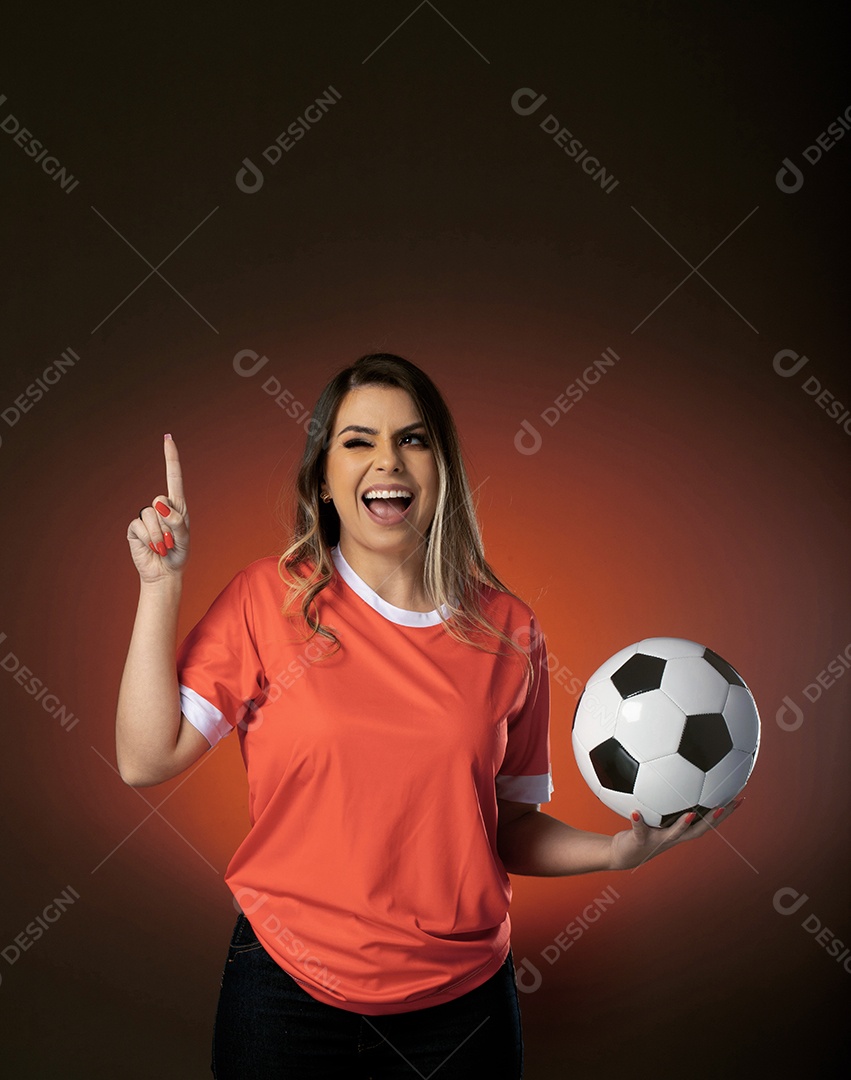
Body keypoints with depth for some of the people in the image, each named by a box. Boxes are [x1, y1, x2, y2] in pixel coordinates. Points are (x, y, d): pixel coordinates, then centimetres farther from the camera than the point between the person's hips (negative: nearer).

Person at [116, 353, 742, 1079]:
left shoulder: (508, 631, -1)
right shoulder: (268, 598, -5)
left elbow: (510, 828, 6)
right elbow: (146, 760, -10)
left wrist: (618, 850, -11)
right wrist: (162, 586, -13)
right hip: (290, 987, -1)